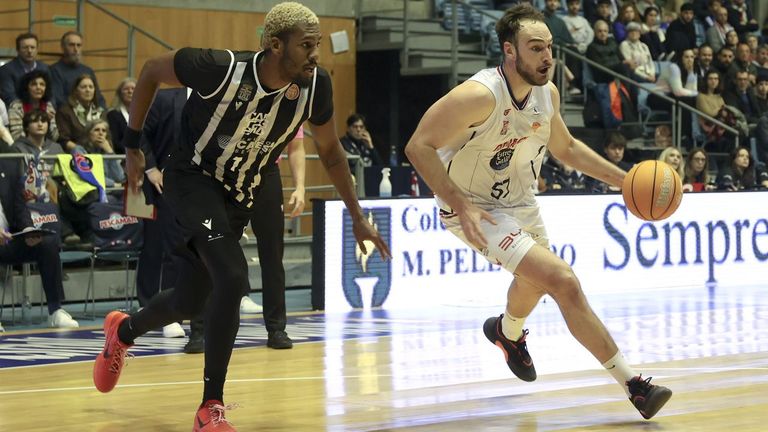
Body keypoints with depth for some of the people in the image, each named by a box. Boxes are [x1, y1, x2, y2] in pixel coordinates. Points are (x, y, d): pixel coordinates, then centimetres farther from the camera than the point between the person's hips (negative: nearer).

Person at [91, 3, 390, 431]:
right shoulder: (222, 69, -29)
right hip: (193, 179, -6)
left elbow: (330, 149, 2)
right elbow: (152, 70, -11)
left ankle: (124, 331, 50)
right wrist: (133, 146, -6)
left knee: (190, 302, 16)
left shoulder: (316, 85, -16)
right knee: (233, 278, -26)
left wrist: (357, 217, 2)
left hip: (239, 197, 6)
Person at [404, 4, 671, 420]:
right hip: (473, 208, -8)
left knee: (537, 280, 32)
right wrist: (460, 206, -34)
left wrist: (622, 178, 2)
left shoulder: (547, 93, -6)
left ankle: (508, 332, 67)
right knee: (563, 281, -21)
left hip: (518, 201, 8)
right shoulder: (480, 95, -30)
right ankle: (632, 383, -14)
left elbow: (566, 147, 12)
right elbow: (419, 145, -28)